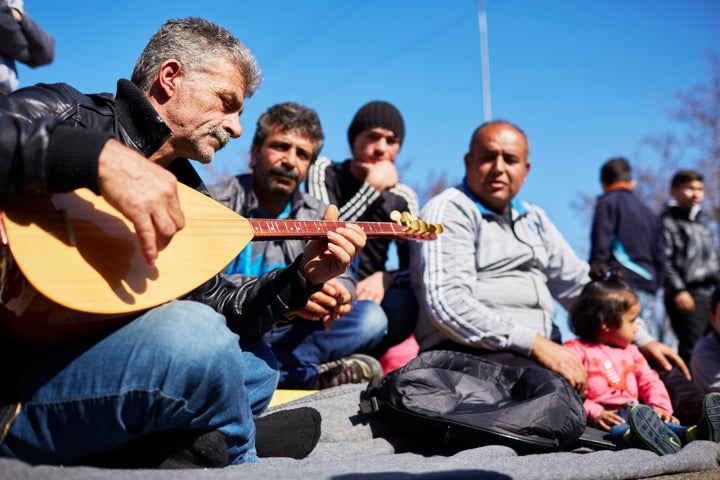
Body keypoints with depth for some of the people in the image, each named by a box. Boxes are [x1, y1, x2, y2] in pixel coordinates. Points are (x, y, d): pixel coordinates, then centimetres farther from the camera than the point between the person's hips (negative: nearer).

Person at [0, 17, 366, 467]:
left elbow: (215, 309, 15)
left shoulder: (185, 192, 14)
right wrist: (98, 156, -36)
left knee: (255, 364, 18)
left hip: (100, 360, 9)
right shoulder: (67, 113, -7)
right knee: (194, 335, -30)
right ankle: (238, 460, 0)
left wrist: (302, 278, 3)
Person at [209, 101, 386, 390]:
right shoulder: (219, 202, -6)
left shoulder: (316, 215, 13)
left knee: (370, 317, -10)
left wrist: (338, 295, -20)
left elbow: (341, 276, 7)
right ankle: (313, 374, -28)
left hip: (282, 336, 5)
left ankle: (278, 369, -27)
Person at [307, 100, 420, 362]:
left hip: (368, 293, 3)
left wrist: (384, 279, -21)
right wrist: (372, 188, -15)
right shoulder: (323, 171, 1)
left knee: (403, 302, -31)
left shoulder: (403, 198, 7)